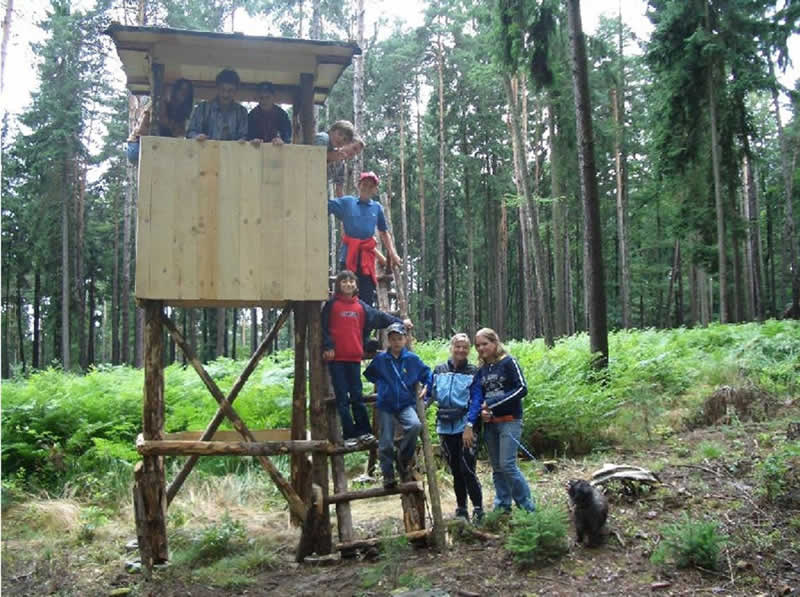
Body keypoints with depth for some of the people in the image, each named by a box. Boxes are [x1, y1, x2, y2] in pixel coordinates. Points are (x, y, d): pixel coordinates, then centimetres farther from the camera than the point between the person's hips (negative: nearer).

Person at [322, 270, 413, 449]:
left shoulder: (361, 306, 12)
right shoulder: (332, 305, 2)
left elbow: (379, 317, 16)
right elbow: (324, 327, 0)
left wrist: (400, 322, 13)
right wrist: (328, 346, -11)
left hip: (354, 357, 3)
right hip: (336, 358, -3)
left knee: (357, 396, 6)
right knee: (342, 398, 1)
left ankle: (363, 431, 14)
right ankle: (349, 435, 5)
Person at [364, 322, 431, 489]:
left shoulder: (412, 359, 1)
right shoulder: (380, 359, 1)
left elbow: (427, 374, 14)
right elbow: (369, 374, 19)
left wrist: (425, 388, 0)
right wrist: (380, 384, 10)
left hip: (406, 404, 0)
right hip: (386, 406, 0)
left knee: (415, 425, -29)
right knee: (386, 443, -1)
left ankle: (403, 459, -9)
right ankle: (388, 476, 14)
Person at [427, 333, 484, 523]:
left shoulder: (473, 372, 1)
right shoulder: (439, 370, 9)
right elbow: (430, 394, 14)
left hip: (465, 426, -3)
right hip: (445, 427, 4)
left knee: (467, 469, -8)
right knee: (455, 470, 12)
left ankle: (478, 509, 4)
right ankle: (461, 509, 23)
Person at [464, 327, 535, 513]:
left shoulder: (508, 362, -4)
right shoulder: (481, 369, 13)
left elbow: (522, 389, -11)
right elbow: (477, 398, 9)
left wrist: (492, 403, -14)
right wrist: (482, 412, -13)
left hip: (509, 421, -6)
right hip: (489, 423, 6)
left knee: (507, 464, -12)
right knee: (497, 468, 9)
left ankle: (528, 507, -1)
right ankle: (502, 507, 17)